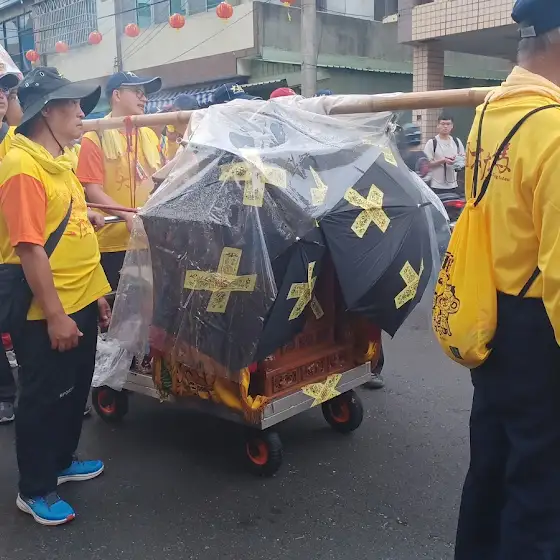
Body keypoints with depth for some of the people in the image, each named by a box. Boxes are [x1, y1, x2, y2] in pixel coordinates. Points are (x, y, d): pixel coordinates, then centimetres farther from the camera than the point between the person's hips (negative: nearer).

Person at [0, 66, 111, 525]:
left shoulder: (58, 162, 11)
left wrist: (95, 293, 17)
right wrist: (55, 315, -22)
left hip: (79, 302, 9)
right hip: (47, 313, -9)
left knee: (75, 392, 20)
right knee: (44, 398, 6)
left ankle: (61, 462, 40)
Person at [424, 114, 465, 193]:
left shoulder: (457, 142, 11)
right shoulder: (431, 143, -4)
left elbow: (464, 158, 18)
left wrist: (459, 163, -5)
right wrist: (442, 161, -20)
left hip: (453, 186, 5)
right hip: (437, 187, -5)